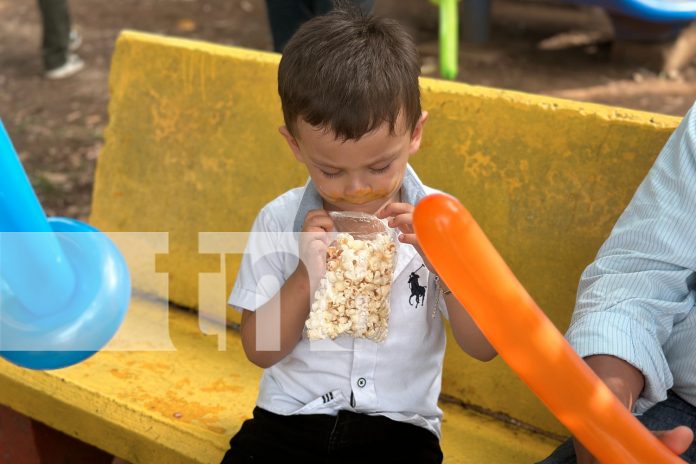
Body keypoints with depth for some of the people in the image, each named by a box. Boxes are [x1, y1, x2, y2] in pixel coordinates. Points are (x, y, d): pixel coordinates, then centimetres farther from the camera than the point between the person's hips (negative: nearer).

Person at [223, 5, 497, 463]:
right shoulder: (279, 222, -2)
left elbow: (484, 348, -4)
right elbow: (261, 350, -2)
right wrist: (306, 276, -17)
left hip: (398, 427, 0)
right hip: (290, 418, 0)